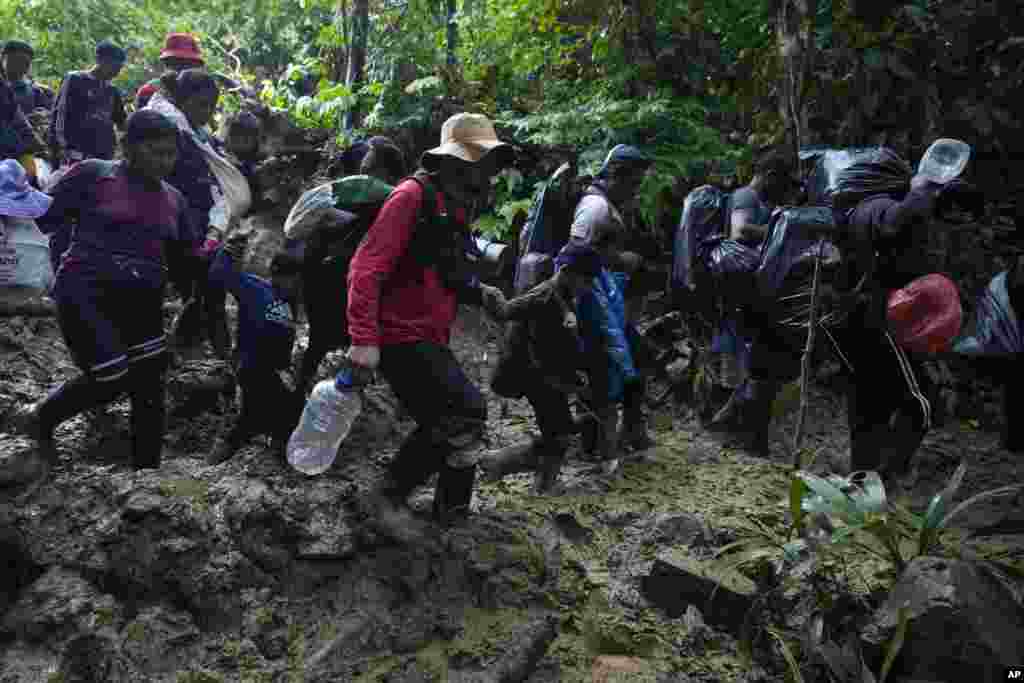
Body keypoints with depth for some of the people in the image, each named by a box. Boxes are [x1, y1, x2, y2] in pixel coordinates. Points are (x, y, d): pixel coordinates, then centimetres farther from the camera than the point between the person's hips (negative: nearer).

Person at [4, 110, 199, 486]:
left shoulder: (174, 199, 13)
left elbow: (182, 263, 16)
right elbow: (43, 218, 0)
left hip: (143, 301, 6)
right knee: (112, 379, -15)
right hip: (86, 293, -5)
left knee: (149, 389, 2)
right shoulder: (93, 174, -2)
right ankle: (39, 420, 15)